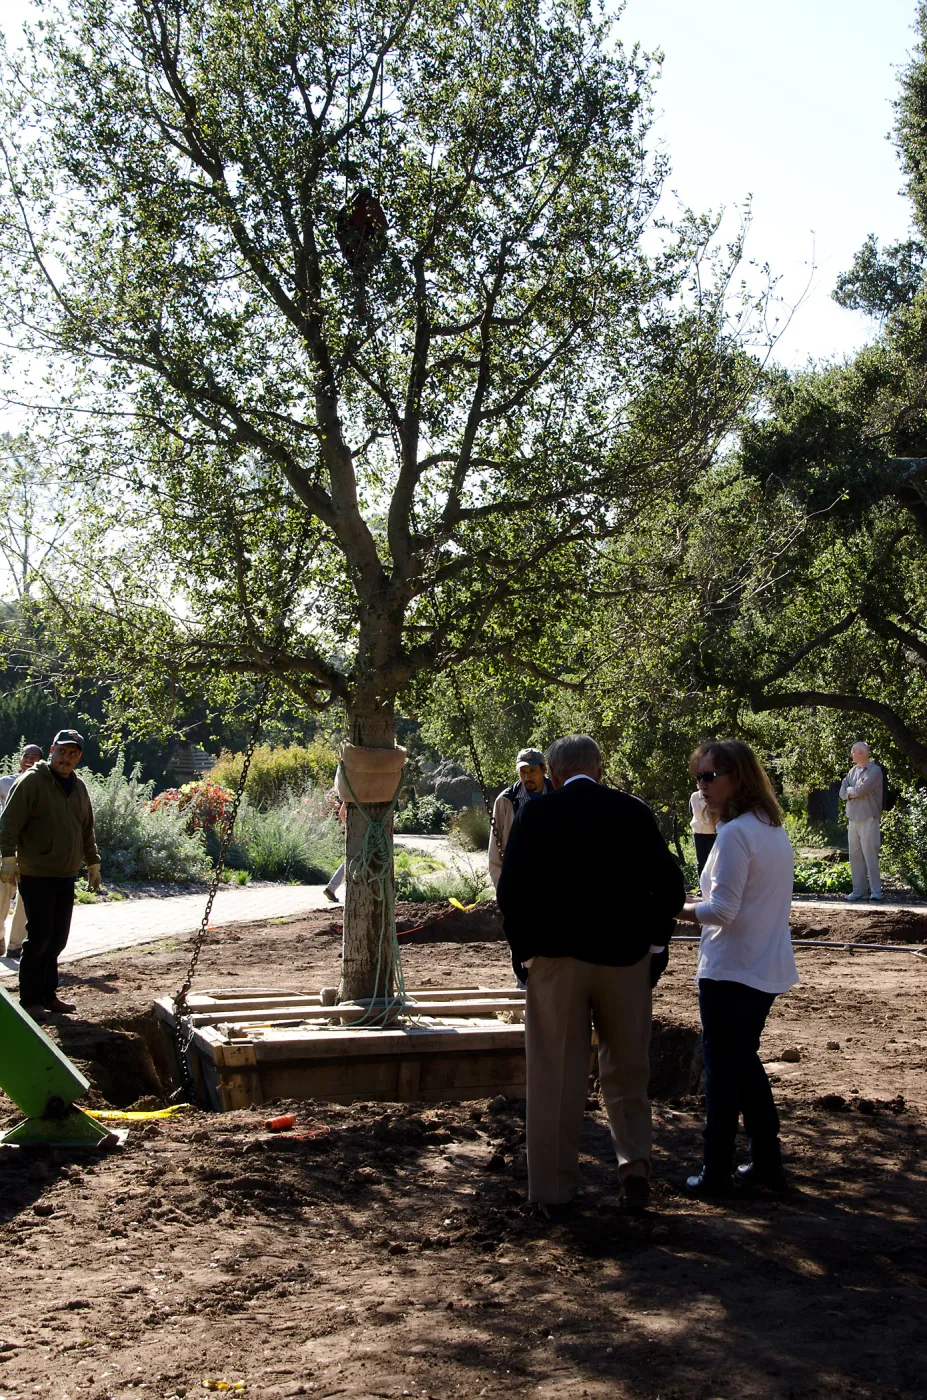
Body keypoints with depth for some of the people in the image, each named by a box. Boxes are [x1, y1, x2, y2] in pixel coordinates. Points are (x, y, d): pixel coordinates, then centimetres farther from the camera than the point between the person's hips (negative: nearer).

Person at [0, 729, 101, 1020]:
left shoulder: (79, 788, 14)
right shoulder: (32, 782, -8)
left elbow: (87, 830, 24)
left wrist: (93, 864, 24)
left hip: (66, 877, 7)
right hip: (36, 876, -7)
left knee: (57, 940, 9)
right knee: (39, 938, -6)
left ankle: (48, 995, 19)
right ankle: (30, 1000, 4)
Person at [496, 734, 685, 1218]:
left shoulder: (534, 816, -5)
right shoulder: (634, 813, -1)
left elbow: (511, 892, -7)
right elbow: (670, 887, 0)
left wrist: (525, 951, 4)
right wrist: (652, 943, 9)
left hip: (555, 961, -1)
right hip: (624, 960, 1)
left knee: (556, 1079, 7)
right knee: (626, 1072, 17)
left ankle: (553, 1191, 13)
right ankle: (635, 1170, 10)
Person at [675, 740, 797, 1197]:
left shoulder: (734, 834, -19)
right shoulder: (775, 831, 9)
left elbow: (723, 910, -22)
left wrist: (681, 908, -6)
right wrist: (701, 906, 12)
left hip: (730, 971, -8)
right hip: (768, 970, 8)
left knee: (722, 1071, 3)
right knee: (745, 1062, 20)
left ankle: (716, 1173, 11)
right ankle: (767, 1163, 25)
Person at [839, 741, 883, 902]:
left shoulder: (874, 771, -9)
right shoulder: (853, 770, 15)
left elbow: (860, 790, -19)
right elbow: (842, 791, 9)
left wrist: (849, 790, 0)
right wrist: (854, 792, -9)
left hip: (868, 818, -7)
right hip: (853, 818, 7)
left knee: (870, 855, -8)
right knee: (855, 855, 6)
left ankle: (876, 891, -5)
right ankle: (859, 890, 11)